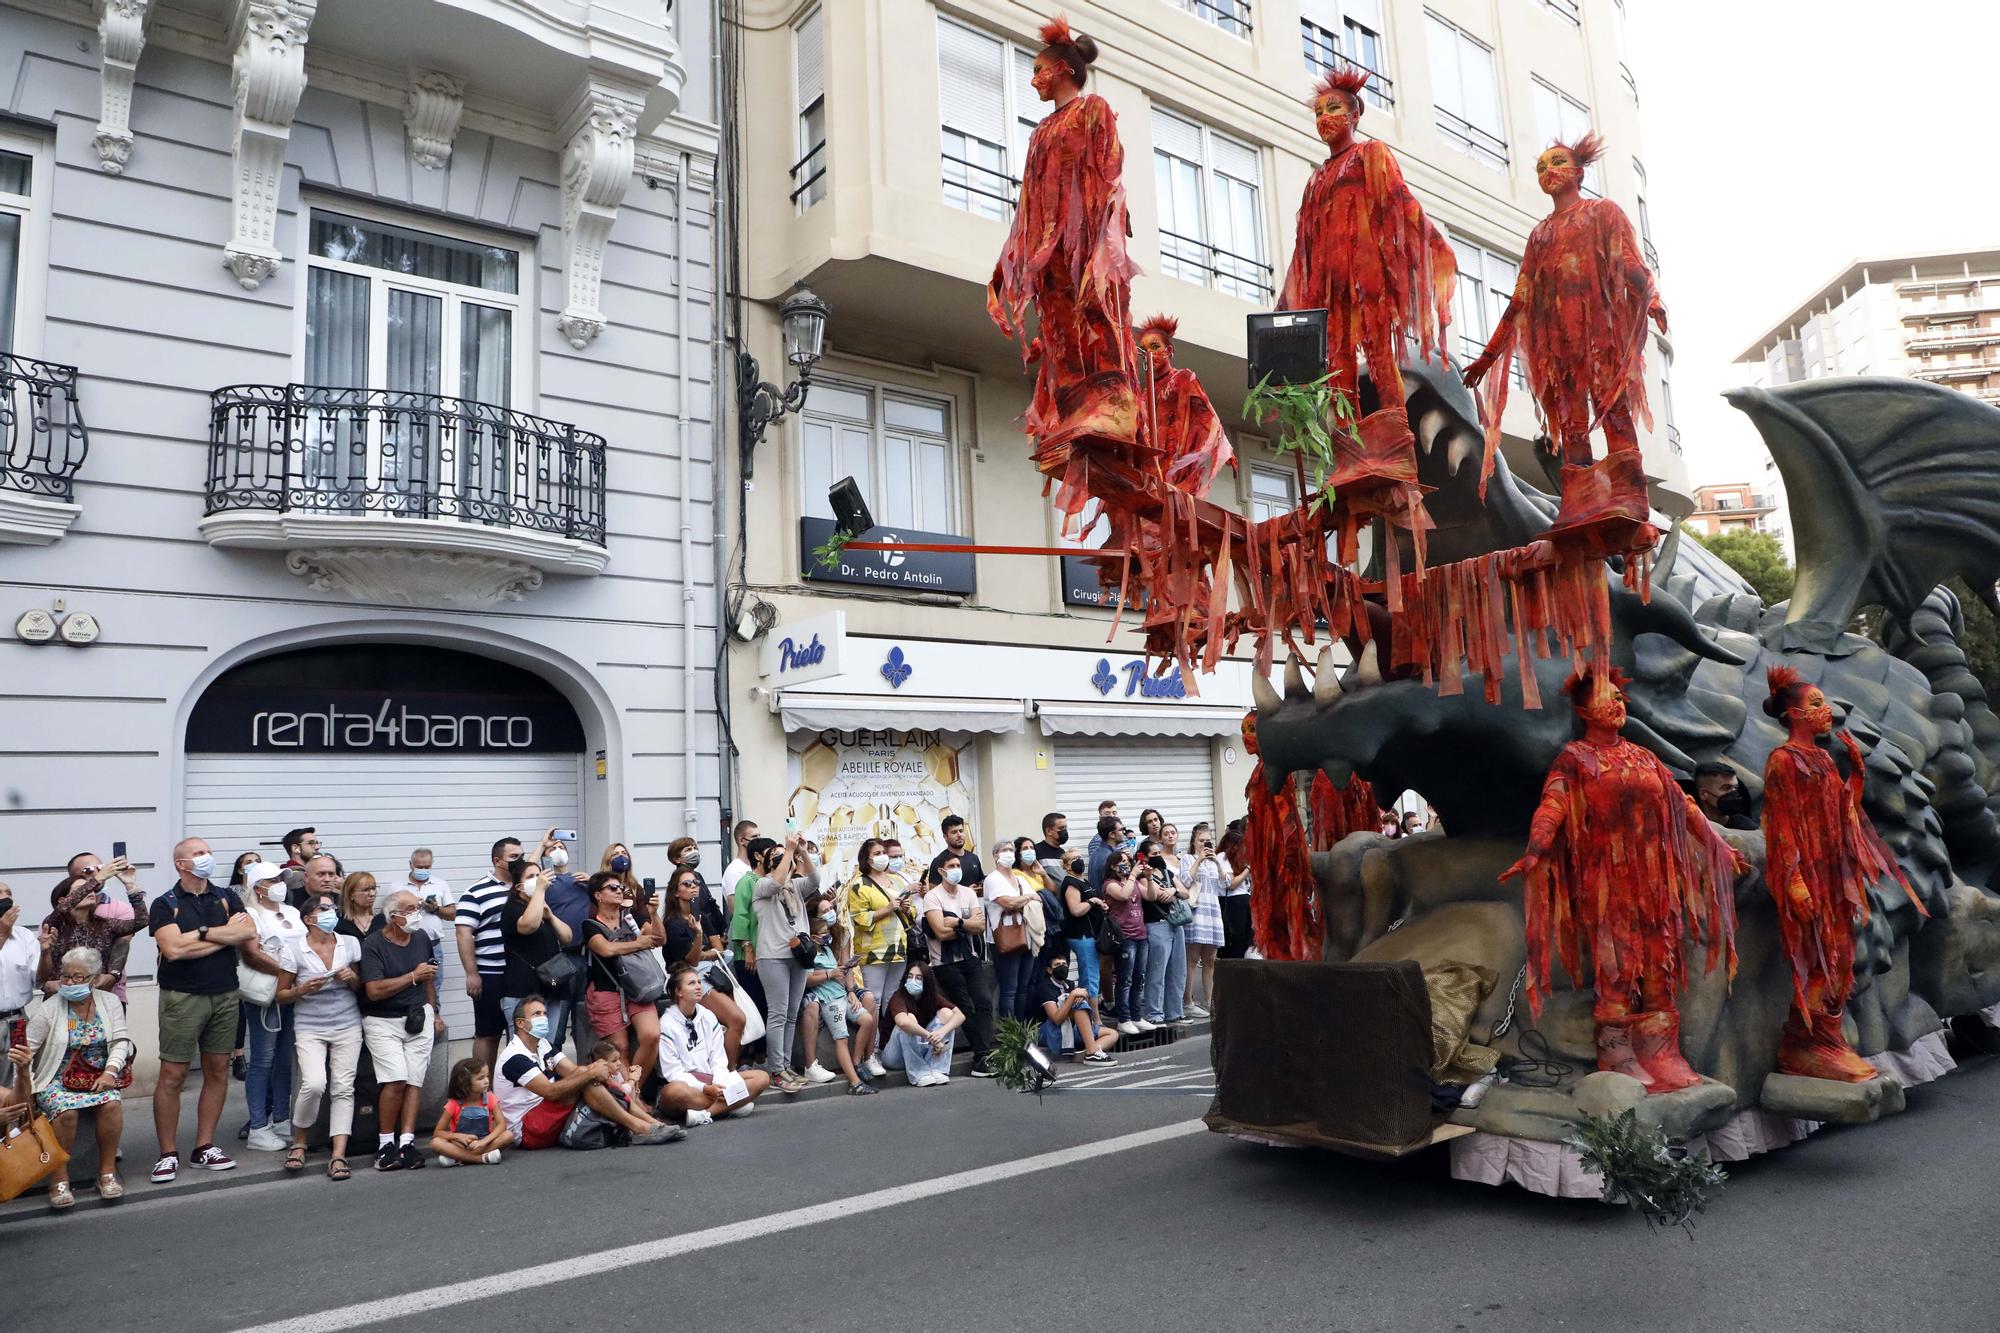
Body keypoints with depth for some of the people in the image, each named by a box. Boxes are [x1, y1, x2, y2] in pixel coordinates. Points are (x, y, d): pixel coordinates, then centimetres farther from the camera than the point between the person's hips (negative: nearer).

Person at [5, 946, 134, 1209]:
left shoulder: (110, 1002, 4)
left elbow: (120, 1041, 0)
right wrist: (22, 1064, -28)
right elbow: (26, 1050, -4)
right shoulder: (47, 1011, -4)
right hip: (56, 1079, -1)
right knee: (66, 1111, -32)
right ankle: (59, 1178, -15)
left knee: (111, 1104, -29)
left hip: (98, 1076, 1)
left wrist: (110, 1071, -15)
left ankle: (107, 1172, -14)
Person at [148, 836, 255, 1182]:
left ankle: (204, 1147, 18)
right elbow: (174, 949, -17)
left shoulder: (226, 898, 10)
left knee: (218, 1071, 8)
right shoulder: (164, 904, -1)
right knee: (172, 1075, -2)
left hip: (225, 995, 4)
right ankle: (168, 1154, 10)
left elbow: (249, 930, -6)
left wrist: (203, 933, -12)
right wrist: (225, 934, -10)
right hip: (182, 998, -4)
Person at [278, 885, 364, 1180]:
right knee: (314, 1084, -20)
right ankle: (298, 1143, 7)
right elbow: (281, 995, 3)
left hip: (347, 1026, 2)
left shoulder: (350, 943, 4)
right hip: (309, 1028, -2)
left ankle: (338, 1156, -1)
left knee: (343, 1088, -4)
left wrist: (352, 978, -7)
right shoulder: (294, 949, -3)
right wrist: (303, 989, -16)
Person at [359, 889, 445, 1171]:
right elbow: (374, 990, -21)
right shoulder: (372, 945, -12)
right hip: (382, 1021, -5)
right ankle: (385, 1143, -3)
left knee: (414, 1080, -4)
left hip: (418, 1018, 5)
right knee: (396, 1080, -17)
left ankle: (407, 1142, -1)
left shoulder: (421, 938, 8)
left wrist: (434, 1014, 23)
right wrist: (413, 976, -15)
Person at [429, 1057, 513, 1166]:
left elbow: (502, 1124, -12)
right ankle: (483, 1158, -32)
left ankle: (459, 1159, -27)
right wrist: (458, 1136, -23)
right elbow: (437, 1133, -4)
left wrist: (484, 1141, -29)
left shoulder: (489, 1098, -2)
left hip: (484, 1143, 1)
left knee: (509, 1134, -27)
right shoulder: (454, 1104, -5)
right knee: (435, 1143, -28)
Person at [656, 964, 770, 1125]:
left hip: (710, 1082, 6)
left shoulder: (708, 1017, 8)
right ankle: (732, 1105, -29)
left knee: (762, 1078, -14)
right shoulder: (667, 1024, -7)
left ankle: (704, 1113, -26)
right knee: (675, 1091, -42)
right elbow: (673, 1072, -12)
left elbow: (719, 1061, 4)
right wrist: (705, 1088, -23)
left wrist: (720, 1084, -17)